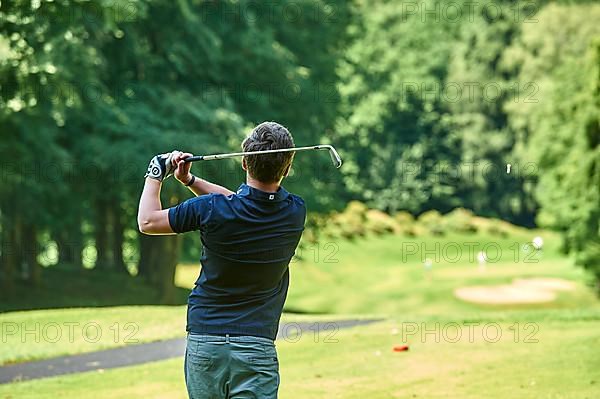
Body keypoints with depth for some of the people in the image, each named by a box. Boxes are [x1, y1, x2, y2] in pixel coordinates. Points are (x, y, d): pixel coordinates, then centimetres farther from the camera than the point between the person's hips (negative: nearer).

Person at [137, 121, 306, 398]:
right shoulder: (296, 212, -3)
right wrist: (190, 180, 15)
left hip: (203, 340, 0)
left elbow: (147, 222, 4)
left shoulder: (211, 210, -12)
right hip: (256, 347, 0)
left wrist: (156, 174, 18)